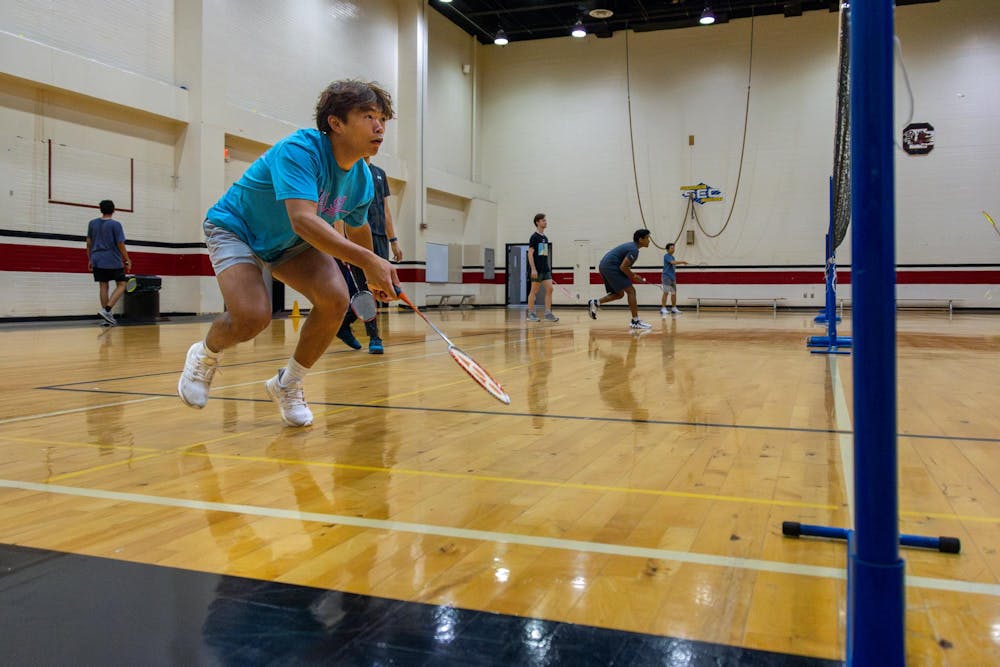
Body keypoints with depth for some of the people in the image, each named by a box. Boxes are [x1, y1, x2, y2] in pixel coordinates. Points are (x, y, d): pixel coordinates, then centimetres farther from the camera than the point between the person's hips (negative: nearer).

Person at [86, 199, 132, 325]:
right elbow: (120, 244, -8)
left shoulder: (92, 223, 8)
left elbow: (89, 243, 11)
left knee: (103, 286, 7)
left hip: (97, 260, 5)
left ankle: (107, 315, 5)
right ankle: (106, 310, -12)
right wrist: (127, 260, -1)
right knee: (121, 285, 4)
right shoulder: (115, 224, -7)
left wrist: (90, 259, 19)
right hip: (113, 261, -5)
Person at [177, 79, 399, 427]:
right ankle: (204, 356, 10)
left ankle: (287, 385, 4)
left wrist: (373, 278, 19)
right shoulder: (299, 149, -33)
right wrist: (367, 260, -54)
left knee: (335, 298, -20)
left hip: (291, 244, 6)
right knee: (253, 316, -29)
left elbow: (358, 228, 12)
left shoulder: (361, 180, -10)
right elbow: (303, 220, -47)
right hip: (235, 228, -6)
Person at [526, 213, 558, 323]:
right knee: (534, 291, -1)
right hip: (537, 269, -7)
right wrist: (533, 269, -19)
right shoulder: (534, 237, -7)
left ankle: (548, 314, 1)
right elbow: (530, 253, -12)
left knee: (549, 289, -1)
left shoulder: (545, 238, 15)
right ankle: (531, 314, 8)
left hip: (546, 269, 7)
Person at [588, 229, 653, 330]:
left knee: (619, 294, 16)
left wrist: (632, 275, 15)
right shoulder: (634, 250, -12)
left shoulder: (630, 246, 19)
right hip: (611, 267, -10)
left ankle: (595, 303, 7)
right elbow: (623, 267, -20)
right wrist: (633, 277, -6)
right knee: (631, 291, -8)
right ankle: (635, 321, -7)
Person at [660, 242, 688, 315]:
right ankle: (663, 309, -11)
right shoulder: (666, 256, -7)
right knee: (666, 292, -11)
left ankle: (674, 308, 13)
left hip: (672, 278, 8)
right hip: (666, 277, -8)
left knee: (674, 293, 7)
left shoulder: (672, 257, 19)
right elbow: (673, 262, -24)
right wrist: (682, 262, -27)